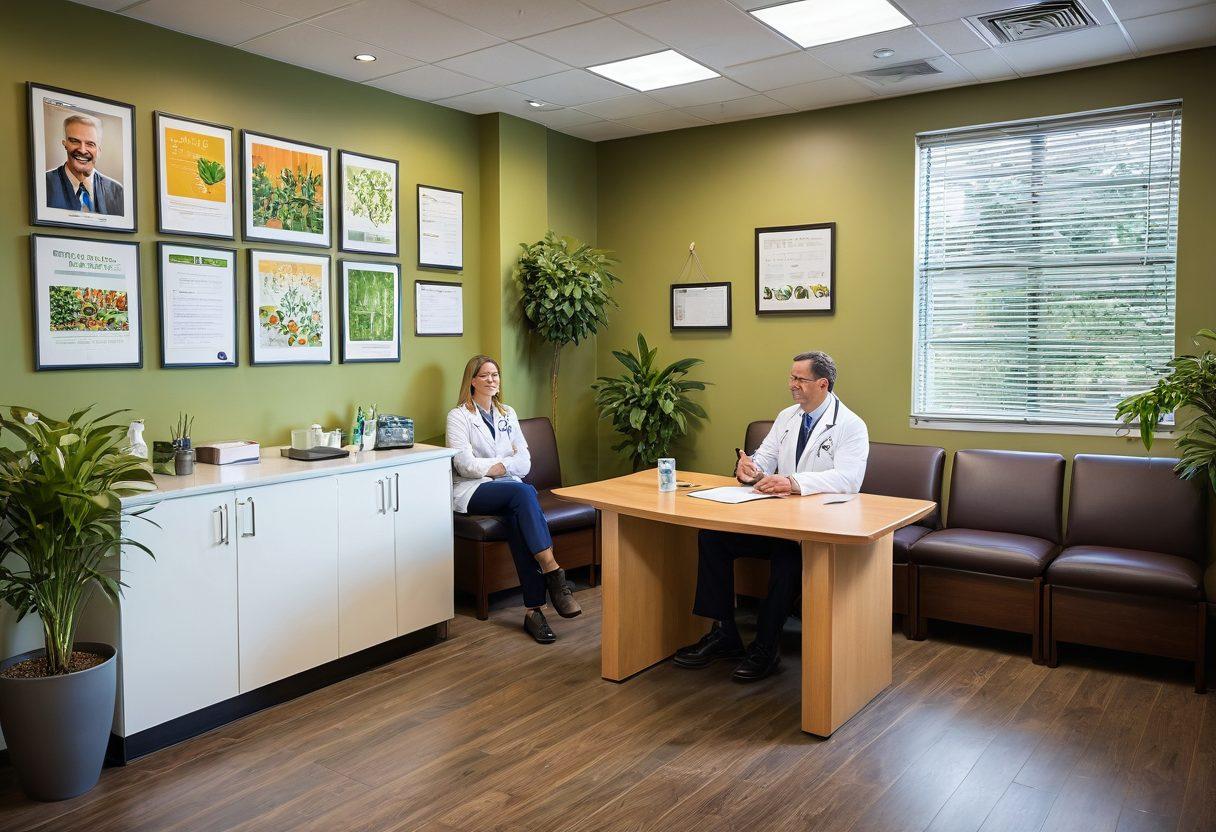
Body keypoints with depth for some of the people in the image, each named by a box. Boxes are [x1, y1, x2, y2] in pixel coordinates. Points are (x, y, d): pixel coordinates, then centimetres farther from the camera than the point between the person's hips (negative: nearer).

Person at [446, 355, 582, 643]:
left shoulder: (507, 414, 21)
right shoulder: (459, 416, 6)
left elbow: (524, 461, 11)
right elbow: (464, 464, -8)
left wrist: (497, 466, -8)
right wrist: (507, 464, -6)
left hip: (510, 489, 4)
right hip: (473, 491, -4)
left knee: (518, 517, -33)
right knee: (524, 492, -35)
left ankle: (533, 609, -40)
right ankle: (553, 573, -42)